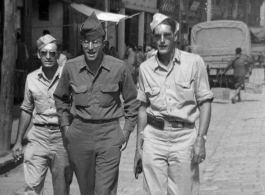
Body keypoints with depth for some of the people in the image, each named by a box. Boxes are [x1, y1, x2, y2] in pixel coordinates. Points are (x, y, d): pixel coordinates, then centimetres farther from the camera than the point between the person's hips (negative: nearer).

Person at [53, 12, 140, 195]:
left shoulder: (119, 68, -8)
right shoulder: (71, 67, -3)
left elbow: (132, 101, 6)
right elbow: (61, 98, 15)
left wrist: (127, 130, 3)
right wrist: (66, 125, 9)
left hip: (109, 135, -2)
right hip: (80, 134, 2)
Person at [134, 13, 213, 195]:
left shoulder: (194, 62, -3)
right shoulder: (145, 67, 6)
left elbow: (205, 103, -1)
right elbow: (143, 108, 12)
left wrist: (201, 139, -10)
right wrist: (138, 146, 12)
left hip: (184, 136, -2)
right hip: (154, 137, 2)